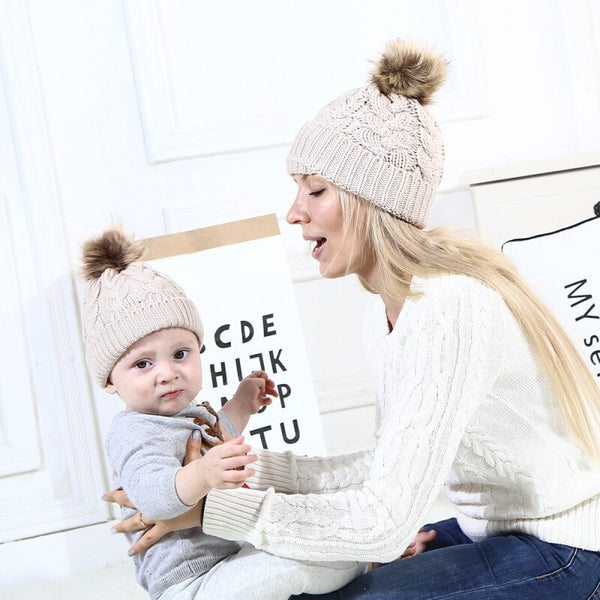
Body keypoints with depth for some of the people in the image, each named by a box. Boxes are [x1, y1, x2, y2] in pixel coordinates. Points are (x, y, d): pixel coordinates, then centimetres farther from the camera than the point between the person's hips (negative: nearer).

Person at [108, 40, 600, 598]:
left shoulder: (450, 308, -28)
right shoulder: (385, 310, 1)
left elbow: (385, 521, -30)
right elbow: (392, 470, 5)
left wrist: (211, 506, -23)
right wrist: (248, 469, -2)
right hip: (499, 531, 8)